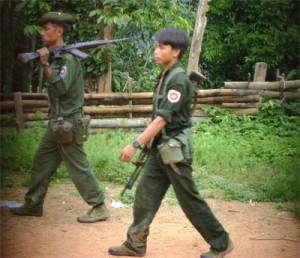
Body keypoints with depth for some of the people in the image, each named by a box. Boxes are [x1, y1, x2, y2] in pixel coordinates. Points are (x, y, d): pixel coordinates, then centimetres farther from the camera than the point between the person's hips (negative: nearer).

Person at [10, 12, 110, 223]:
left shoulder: (68, 57, -16)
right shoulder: (55, 56, 12)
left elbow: (61, 88, -25)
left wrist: (46, 64, -20)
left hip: (68, 122, -10)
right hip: (57, 122, 10)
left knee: (78, 167, -4)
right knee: (41, 162, 14)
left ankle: (99, 208, 4)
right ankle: (33, 205, 24)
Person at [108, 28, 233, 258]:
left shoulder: (179, 80, -19)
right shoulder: (165, 77, 9)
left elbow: (162, 118, -25)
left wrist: (135, 145, -27)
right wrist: (148, 145, 19)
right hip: (160, 148, 9)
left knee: (190, 200, 1)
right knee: (145, 195, 9)